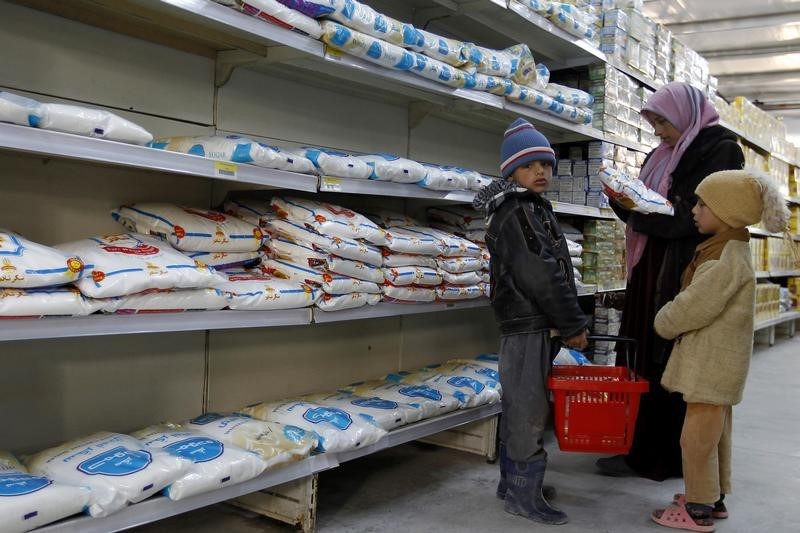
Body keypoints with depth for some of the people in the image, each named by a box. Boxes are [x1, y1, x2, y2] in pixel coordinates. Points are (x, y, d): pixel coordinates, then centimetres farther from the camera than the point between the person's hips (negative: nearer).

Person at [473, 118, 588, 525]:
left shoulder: (534, 210, 17)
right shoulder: (516, 213, -14)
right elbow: (541, 275, -20)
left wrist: (566, 321, 13)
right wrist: (573, 324, -14)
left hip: (533, 323, 10)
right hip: (526, 325, -10)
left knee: (519, 406, 16)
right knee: (529, 408, -4)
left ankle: (513, 481, 28)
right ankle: (524, 494, 6)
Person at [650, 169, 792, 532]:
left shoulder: (727, 260, -23)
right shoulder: (728, 250, 11)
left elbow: (692, 307, -22)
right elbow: (699, 302, 17)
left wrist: (663, 323, -5)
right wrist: (672, 320, 7)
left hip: (712, 365, -10)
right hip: (716, 363, 10)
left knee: (697, 437, -1)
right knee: (713, 433, 19)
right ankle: (714, 496, 32)